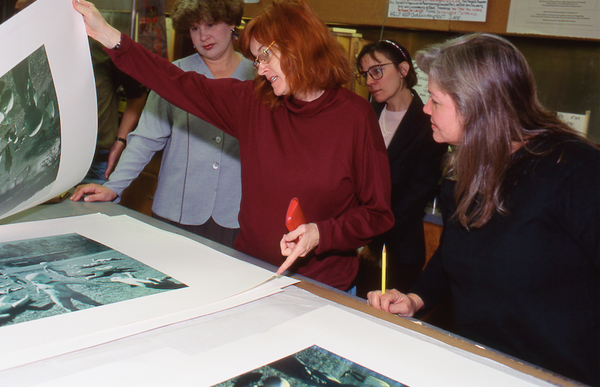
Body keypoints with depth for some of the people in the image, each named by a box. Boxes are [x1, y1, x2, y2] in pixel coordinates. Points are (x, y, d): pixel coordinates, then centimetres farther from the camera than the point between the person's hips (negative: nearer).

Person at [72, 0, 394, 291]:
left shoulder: (355, 116, -8)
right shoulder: (252, 102, 4)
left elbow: (378, 213, -6)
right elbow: (180, 85, 3)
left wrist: (321, 234, -21)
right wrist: (109, 36, 0)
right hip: (250, 272, 3)